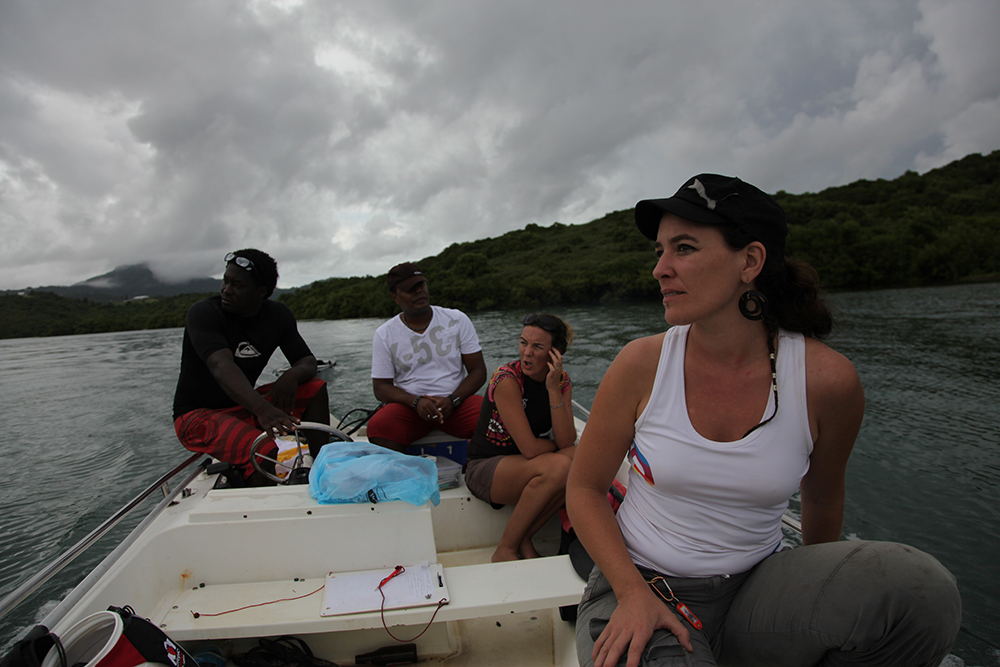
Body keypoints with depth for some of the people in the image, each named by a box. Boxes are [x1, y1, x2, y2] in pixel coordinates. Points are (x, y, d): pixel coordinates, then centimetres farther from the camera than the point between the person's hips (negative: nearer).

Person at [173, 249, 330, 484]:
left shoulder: (279, 315, -1)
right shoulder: (203, 313, -18)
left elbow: (308, 362, 0)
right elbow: (221, 367, -36)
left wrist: (292, 375, -27)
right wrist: (263, 409, -53)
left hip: (244, 405, 6)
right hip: (198, 415, -6)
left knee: (316, 389, -11)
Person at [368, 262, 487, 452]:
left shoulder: (457, 320, 4)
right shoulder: (384, 334, 4)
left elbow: (478, 370, 3)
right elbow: (380, 387, 3)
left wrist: (452, 400, -15)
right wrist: (416, 402, -16)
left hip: (456, 402, 0)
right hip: (409, 405, 0)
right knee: (377, 427, -31)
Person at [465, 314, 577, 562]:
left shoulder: (561, 381, -3)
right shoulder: (507, 379, -22)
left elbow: (567, 442, -14)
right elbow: (530, 448, -24)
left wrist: (554, 390, -22)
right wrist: (556, 444, -5)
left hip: (525, 467, 6)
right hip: (484, 468, -6)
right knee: (557, 466, -30)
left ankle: (523, 538, -8)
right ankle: (505, 549, -12)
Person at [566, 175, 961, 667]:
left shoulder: (827, 381, -12)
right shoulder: (642, 364, -14)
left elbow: (821, 497, 8)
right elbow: (584, 489, -4)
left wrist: (820, 592, 24)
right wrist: (633, 594, -16)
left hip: (755, 591, 3)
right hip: (637, 586, -2)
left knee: (919, 585, -21)